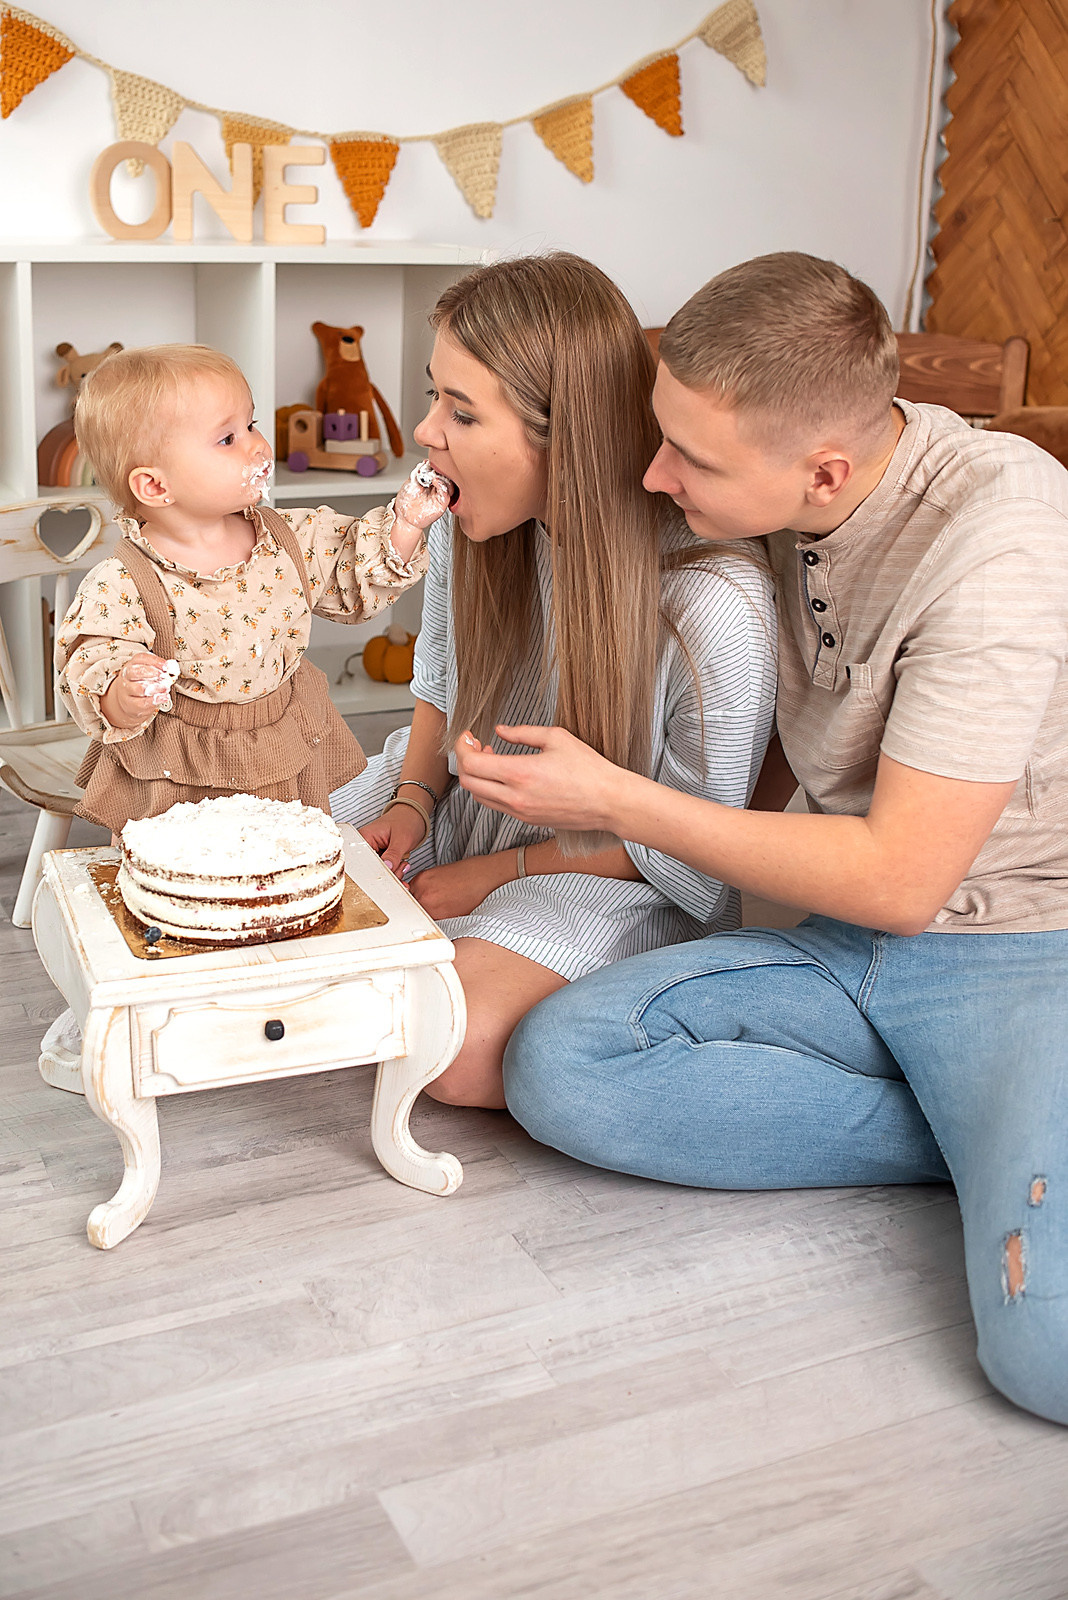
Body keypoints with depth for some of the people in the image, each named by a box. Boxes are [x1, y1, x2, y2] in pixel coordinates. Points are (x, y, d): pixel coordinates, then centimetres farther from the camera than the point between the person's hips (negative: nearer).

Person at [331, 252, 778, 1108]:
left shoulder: (716, 604, -30)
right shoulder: (468, 525, -12)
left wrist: (501, 872, -15)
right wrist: (413, 801, -7)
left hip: (614, 873, -5)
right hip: (464, 810, 6)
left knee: (457, 1051, -27)